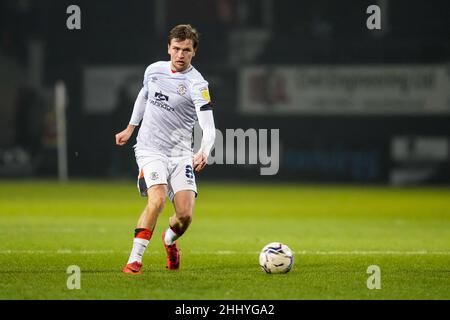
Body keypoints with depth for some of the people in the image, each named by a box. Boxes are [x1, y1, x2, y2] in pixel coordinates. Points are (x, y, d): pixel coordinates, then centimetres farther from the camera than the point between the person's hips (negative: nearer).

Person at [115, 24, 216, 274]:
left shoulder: (197, 84, -12)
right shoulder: (153, 70, 2)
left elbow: (208, 128, -22)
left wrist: (204, 153, -40)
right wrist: (130, 128, 32)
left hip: (180, 153, -1)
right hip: (150, 150, 1)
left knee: (185, 215, -9)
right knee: (157, 199, -26)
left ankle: (170, 239, 29)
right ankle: (134, 260, -22)